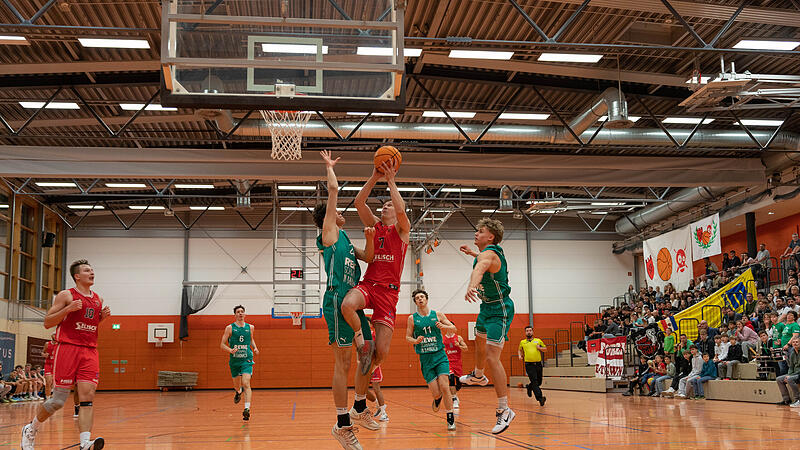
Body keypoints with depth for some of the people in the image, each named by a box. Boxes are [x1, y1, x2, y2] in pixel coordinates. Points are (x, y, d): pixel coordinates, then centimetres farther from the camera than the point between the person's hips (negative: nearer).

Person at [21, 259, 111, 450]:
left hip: (90, 352, 5)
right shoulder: (66, 295, -1)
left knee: (88, 397, -8)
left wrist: (103, 316, 7)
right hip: (68, 348, -5)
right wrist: (68, 309, -16)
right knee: (58, 400, -1)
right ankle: (30, 429, 25)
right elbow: (47, 322, -3)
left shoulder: (98, 299, 15)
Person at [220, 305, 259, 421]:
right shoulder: (230, 328, -4)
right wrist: (230, 350, -22)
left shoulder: (250, 327, 4)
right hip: (234, 360, 1)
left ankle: (247, 409, -24)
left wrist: (255, 348, 4)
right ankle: (238, 392, 53)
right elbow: (222, 344, -3)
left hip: (246, 360, -1)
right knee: (237, 385, 15)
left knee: (246, 384, -17)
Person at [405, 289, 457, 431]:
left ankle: (451, 419, -1)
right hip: (425, 359, 0)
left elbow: (454, 328, 8)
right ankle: (437, 398, 32)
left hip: (440, 356, 0)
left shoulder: (437, 315, 4)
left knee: (444, 387, -14)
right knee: (436, 392, -6)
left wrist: (444, 326, -13)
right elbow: (408, 337, 7)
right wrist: (415, 341, -15)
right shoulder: (412, 318, 4)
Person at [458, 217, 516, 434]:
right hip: (488, 306, 11)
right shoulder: (490, 252, 2)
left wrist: (471, 286, -72)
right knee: (479, 341, 32)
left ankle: (504, 410, -16)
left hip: (499, 310, -11)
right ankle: (478, 375, 62)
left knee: (492, 357, -19)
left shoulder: (488, 254, -27)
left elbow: (481, 268, -53)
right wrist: (471, 253, 31)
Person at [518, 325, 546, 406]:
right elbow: (519, 350, 28)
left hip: (538, 364, 2)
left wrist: (540, 348, -5)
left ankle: (530, 387, 43)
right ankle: (540, 398, -23)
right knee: (534, 381, -17)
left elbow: (545, 348, 16)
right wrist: (520, 355, 9)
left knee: (539, 382, 12)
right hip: (529, 365, -2)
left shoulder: (538, 340, 11)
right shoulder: (522, 342, 11)